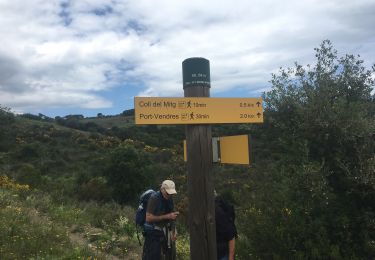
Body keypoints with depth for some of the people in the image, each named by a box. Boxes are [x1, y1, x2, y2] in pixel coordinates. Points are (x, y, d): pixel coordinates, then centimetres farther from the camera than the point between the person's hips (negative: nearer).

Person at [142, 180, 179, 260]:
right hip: (154, 233, -7)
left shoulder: (169, 199, 5)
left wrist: (173, 230, 2)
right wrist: (167, 216, -23)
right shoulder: (154, 198, -16)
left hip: (166, 232, 7)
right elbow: (148, 218, -22)